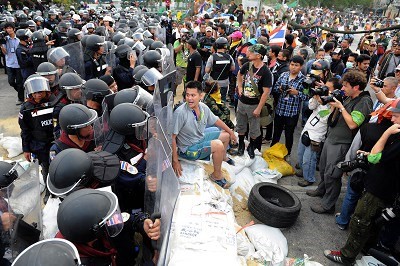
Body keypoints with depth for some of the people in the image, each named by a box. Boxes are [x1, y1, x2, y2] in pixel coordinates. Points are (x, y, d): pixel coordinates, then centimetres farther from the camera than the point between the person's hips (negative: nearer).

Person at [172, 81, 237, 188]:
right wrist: (175, 161, -26)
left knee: (226, 135, 18)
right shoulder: (180, 112, -29)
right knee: (218, 145, -26)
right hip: (188, 149, -8)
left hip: (201, 137, 8)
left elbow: (216, 120, 10)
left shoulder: (203, 107, -8)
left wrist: (231, 132, 19)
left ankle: (223, 157, 48)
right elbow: (172, 137, -27)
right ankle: (216, 175, -3)